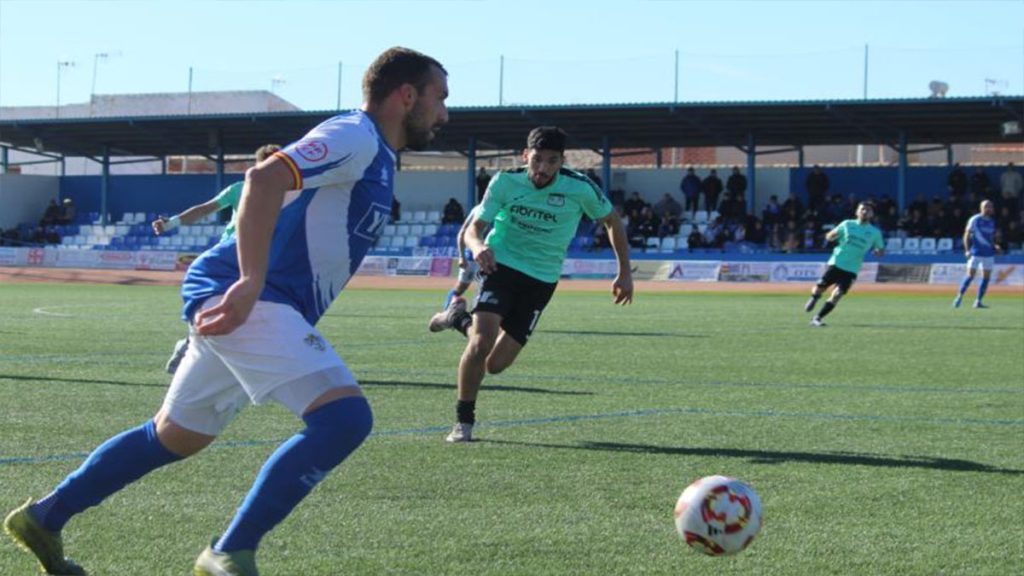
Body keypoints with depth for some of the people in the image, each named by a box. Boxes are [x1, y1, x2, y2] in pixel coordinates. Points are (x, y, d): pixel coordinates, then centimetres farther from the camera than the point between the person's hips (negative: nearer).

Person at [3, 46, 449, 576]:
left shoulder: (373, 155, 22)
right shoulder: (356, 136, -10)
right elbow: (265, 178, -26)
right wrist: (250, 283, -33)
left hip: (234, 300, 11)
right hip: (247, 301, -11)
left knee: (174, 437, 22)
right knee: (345, 417, -22)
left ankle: (43, 519, 34)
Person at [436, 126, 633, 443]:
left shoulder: (580, 188, -14)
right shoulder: (505, 182, -12)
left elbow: (612, 221, 3)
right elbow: (474, 228, -12)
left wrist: (625, 272, 0)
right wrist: (478, 247, -36)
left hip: (542, 279, 1)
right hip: (502, 265, -1)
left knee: (496, 364, 0)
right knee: (481, 344, -22)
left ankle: (465, 322, 33)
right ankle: (464, 421, -1)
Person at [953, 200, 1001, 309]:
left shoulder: (991, 221, 12)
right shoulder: (975, 220, -5)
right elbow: (967, 235, -5)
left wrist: (994, 246, 3)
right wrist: (967, 250, -14)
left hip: (989, 254, 6)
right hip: (976, 253, -6)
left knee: (986, 277, 2)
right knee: (970, 275, -9)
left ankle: (978, 301, 9)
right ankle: (959, 297, 4)